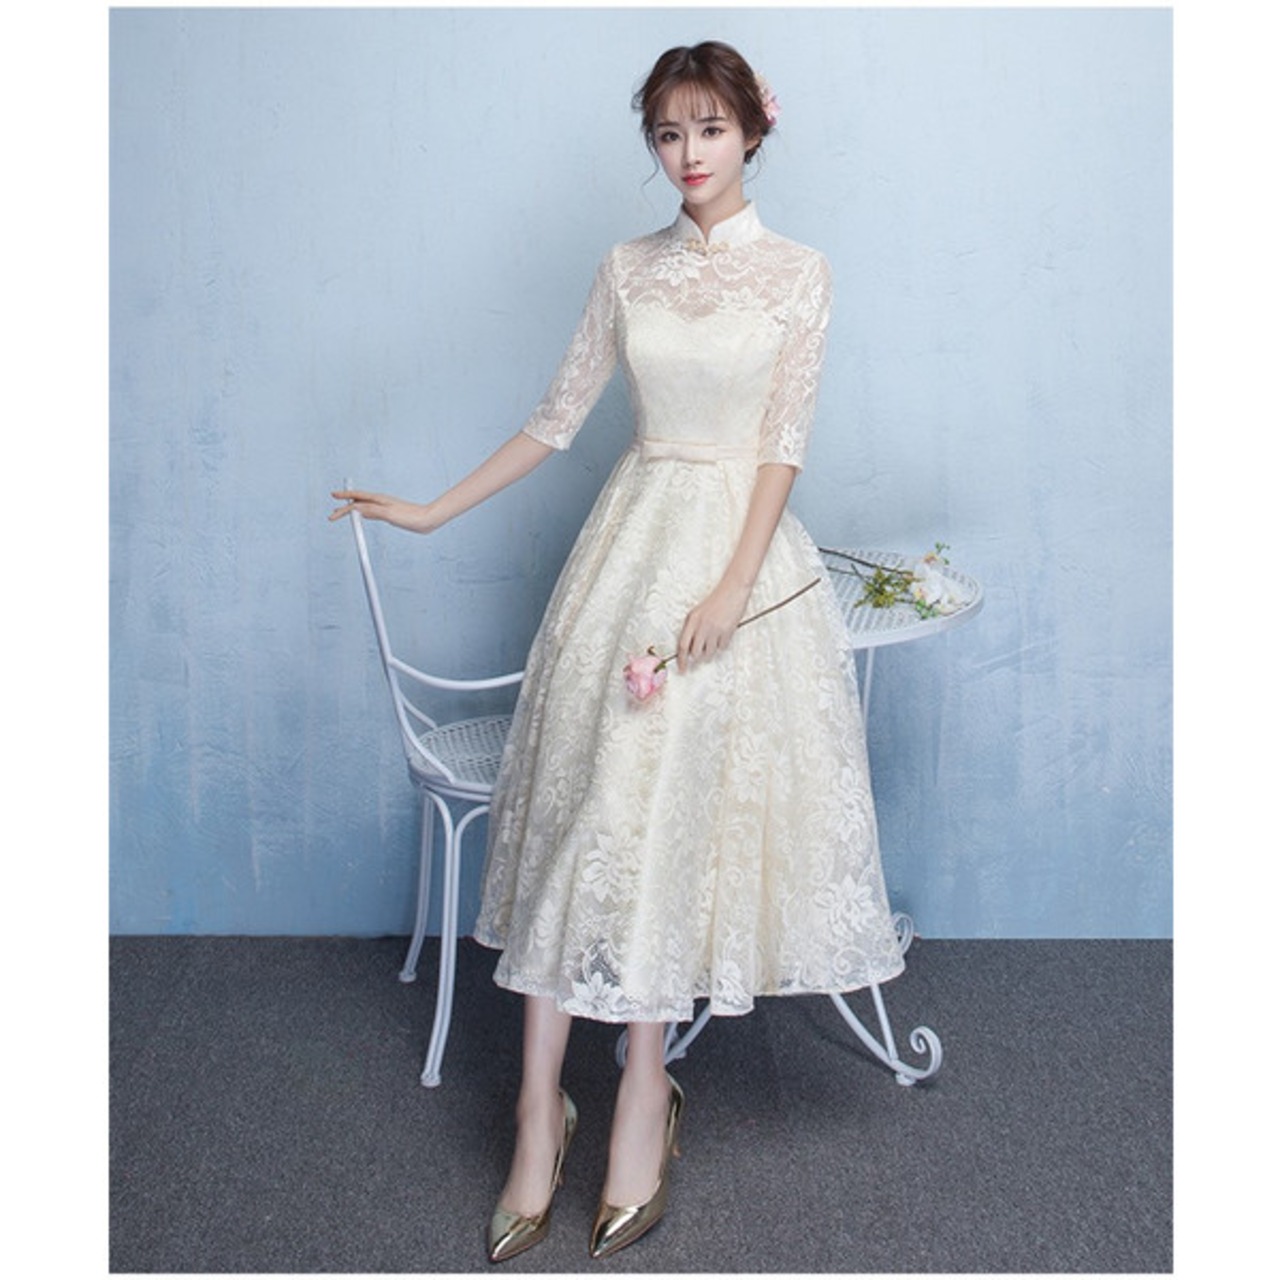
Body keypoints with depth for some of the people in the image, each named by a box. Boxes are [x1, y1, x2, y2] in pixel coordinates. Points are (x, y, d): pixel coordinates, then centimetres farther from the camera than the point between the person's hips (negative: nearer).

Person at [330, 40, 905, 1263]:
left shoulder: (797, 271, 1)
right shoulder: (627, 268, 9)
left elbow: (784, 440, -5)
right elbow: (559, 413, 12)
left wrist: (732, 585, -15)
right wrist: (433, 510, 10)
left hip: (744, 542, -2)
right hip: (634, 539, 3)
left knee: (683, 800, -4)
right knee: (588, 802, -3)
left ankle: (643, 1091, 9)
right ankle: (541, 1107, 2)